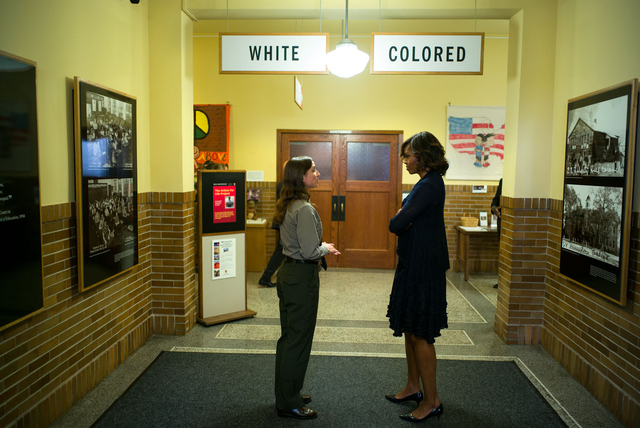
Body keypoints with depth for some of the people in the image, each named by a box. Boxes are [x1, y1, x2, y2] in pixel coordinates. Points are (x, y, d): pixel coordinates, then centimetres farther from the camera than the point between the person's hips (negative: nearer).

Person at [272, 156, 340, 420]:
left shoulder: (287, 206, 10)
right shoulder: (304, 209, -20)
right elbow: (310, 251, -22)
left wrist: (320, 251, 13)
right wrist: (326, 249, -3)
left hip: (288, 272, 10)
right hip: (302, 277, -10)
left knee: (288, 337, 18)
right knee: (298, 341, 2)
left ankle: (287, 394, 33)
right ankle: (289, 404, 15)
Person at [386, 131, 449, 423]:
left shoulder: (429, 186, -19)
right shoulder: (427, 183, 13)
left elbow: (395, 224, -23)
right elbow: (411, 220, 14)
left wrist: (398, 220, -2)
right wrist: (404, 221, -7)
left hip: (423, 267, -10)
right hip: (414, 264, 10)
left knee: (420, 333, 0)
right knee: (409, 329, 18)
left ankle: (432, 401, 15)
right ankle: (413, 387, 33)